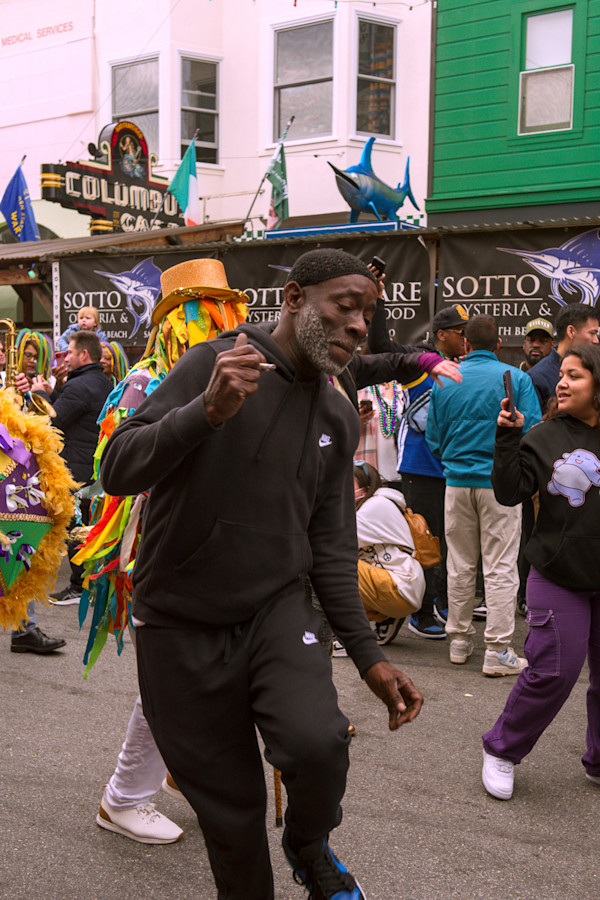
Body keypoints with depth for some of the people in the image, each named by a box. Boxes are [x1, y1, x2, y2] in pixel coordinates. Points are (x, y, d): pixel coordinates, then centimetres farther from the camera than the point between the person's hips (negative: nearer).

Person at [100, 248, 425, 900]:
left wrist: (368, 656, 4)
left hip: (276, 611, 3)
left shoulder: (338, 419, 7)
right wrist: (208, 412, -35)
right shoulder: (213, 365, -11)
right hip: (180, 626, -3)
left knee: (317, 743, -24)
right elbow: (117, 472, -19)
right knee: (231, 809, 4)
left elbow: (331, 547, 11)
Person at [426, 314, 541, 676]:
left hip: (457, 483, 3)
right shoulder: (517, 379, -6)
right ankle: (498, 651, 1)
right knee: (500, 567, 0)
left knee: (461, 566, 13)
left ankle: (460, 640, 21)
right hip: (501, 483, -3)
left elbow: (433, 439, 9)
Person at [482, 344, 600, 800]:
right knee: (553, 672, -6)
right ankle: (501, 751, 15)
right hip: (559, 578, -3)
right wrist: (507, 439, -19)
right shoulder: (545, 438, -5)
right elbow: (510, 493, -12)